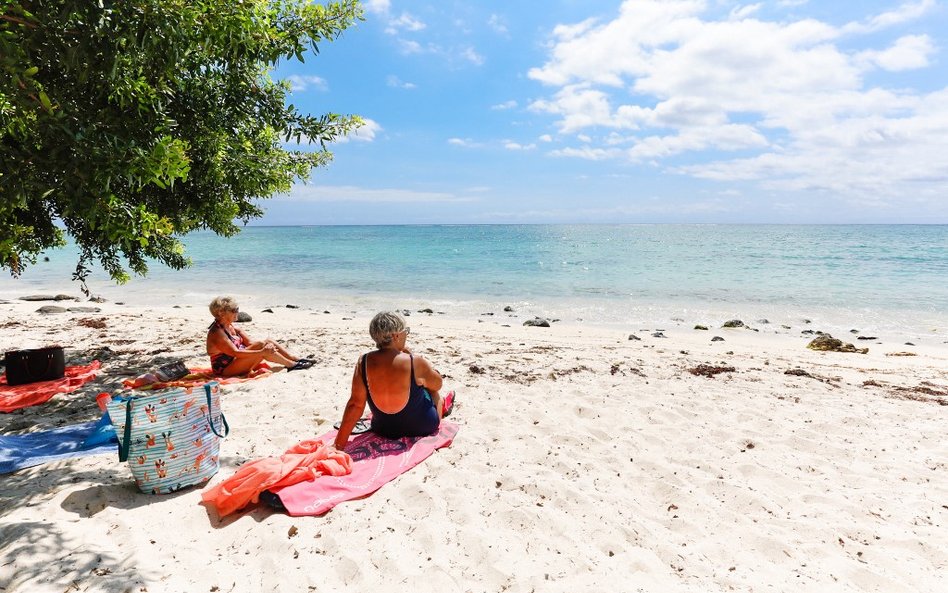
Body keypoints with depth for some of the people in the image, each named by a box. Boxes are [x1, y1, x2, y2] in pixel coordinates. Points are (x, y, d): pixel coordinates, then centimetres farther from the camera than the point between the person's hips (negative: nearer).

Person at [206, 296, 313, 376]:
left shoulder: (229, 327, 7)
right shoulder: (217, 333, -23)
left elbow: (249, 343, 7)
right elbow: (235, 353, -31)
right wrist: (262, 352, -36)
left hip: (235, 361, 9)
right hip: (225, 369, -9)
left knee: (267, 342, -4)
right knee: (263, 345, -25)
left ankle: (297, 359, -6)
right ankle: (292, 365, -16)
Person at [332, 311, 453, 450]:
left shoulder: (363, 362, -20)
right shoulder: (415, 363, -28)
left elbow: (355, 404, -19)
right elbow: (437, 384, -8)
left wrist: (339, 444, -12)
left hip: (383, 430, 4)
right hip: (422, 427, -3)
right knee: (431, 387, 25)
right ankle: (442, 406, 57)